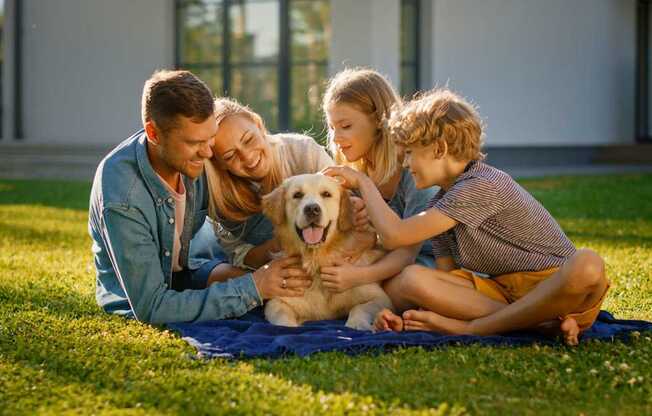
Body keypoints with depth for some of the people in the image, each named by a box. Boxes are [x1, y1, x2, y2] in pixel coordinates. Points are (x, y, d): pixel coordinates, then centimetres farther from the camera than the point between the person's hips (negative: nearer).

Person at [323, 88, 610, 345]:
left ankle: (473, 328, -33)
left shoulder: (484, 186, -19)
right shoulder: (440, 205, 8)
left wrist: (363, 183, -7)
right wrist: (408, 315, -12)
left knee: (588, 265, -41)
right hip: (501, 291, 7)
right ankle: (536, 323, -22)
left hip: (552, 288, -7)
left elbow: (395, 235, -20)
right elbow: (445, 280, 5)